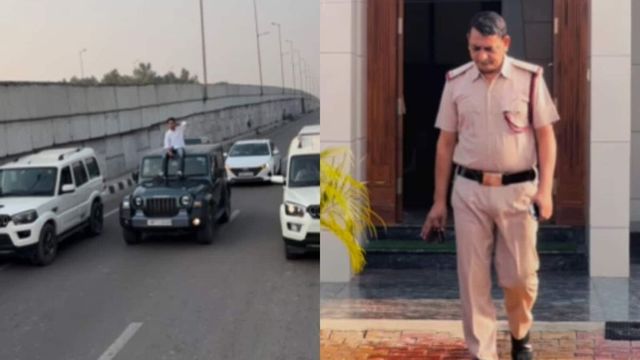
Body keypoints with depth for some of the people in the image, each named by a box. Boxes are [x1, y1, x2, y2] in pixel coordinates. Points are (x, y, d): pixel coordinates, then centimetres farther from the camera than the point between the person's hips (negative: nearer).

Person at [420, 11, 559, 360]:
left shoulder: (529, 78, -4)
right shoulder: (456, 81, 2)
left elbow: (546, 137, 0)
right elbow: (446, 143, 7)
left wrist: (545, 189, -10)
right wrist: (439, 201, 7)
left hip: (517, 190, -1)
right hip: (469, 191, 2)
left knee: (520, 274, 5)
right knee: (472, 277, 2)